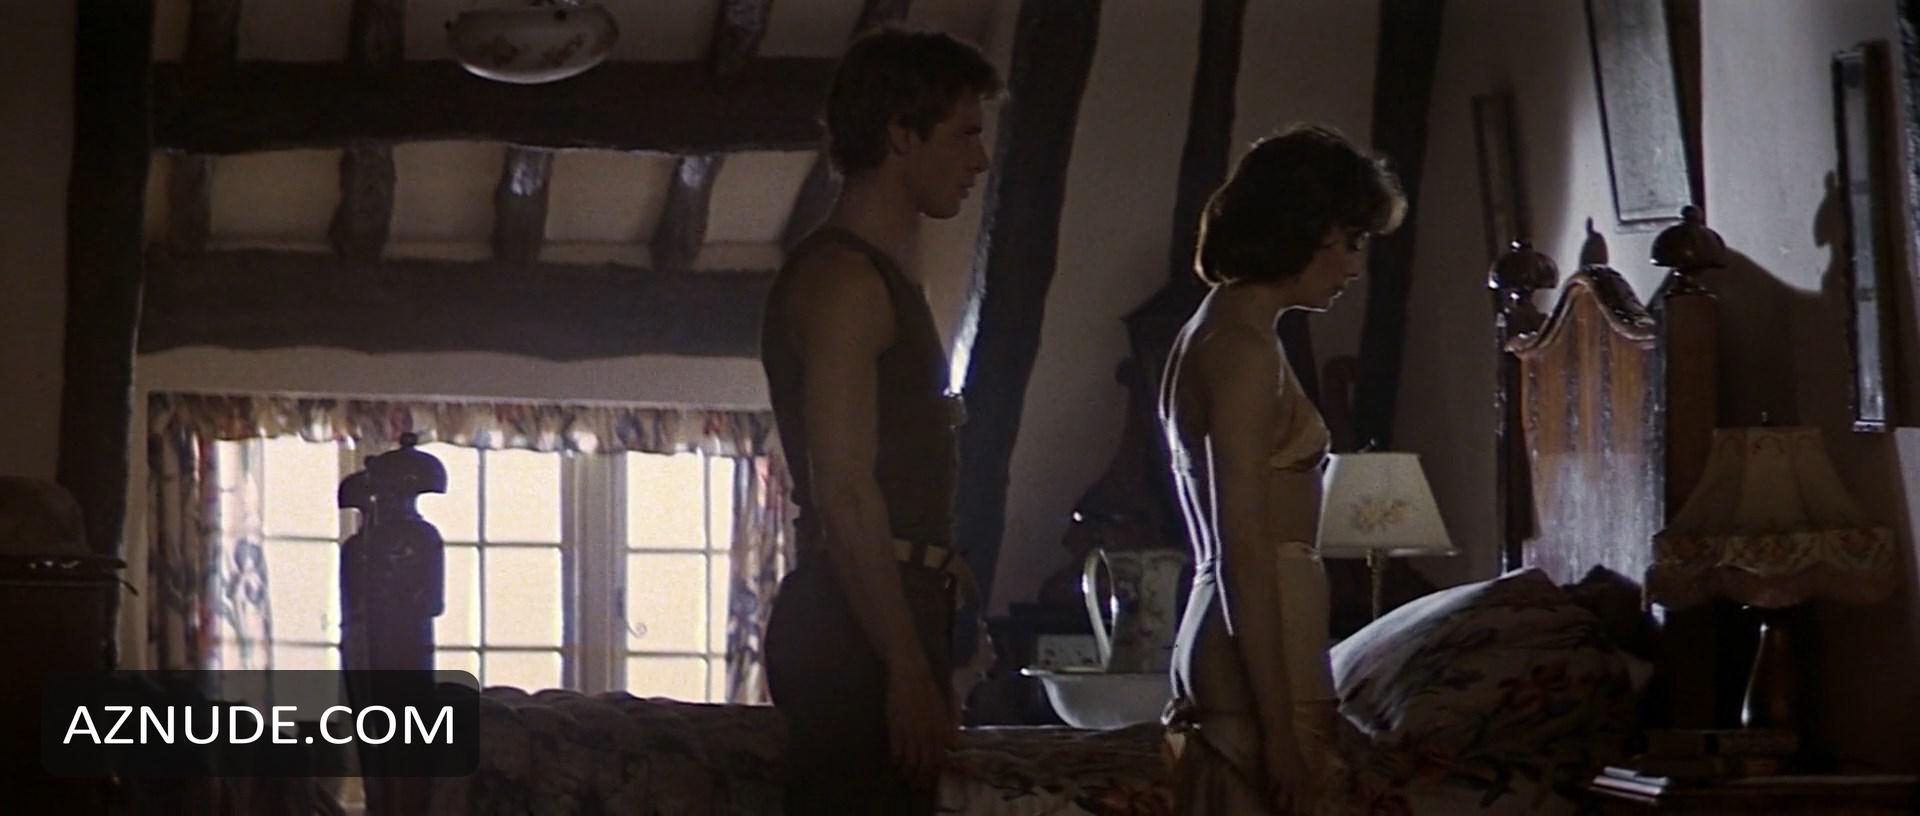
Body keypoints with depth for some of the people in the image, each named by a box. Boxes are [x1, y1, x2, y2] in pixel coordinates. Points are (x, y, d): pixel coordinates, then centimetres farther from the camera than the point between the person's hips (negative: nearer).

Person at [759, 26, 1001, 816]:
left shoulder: (880, 276, 20)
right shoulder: (843, 278, -11)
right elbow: (845, 496, -19)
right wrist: (909, 669, -21)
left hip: (882, 626, 10)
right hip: (856, 634, -10)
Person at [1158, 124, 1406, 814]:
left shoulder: (1217, 331, 17)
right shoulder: (1244, 347, -12)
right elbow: (1242, 550, -18)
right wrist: (1281, 727, -20)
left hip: (1224, 650, 10)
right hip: (1261, 661, -10)